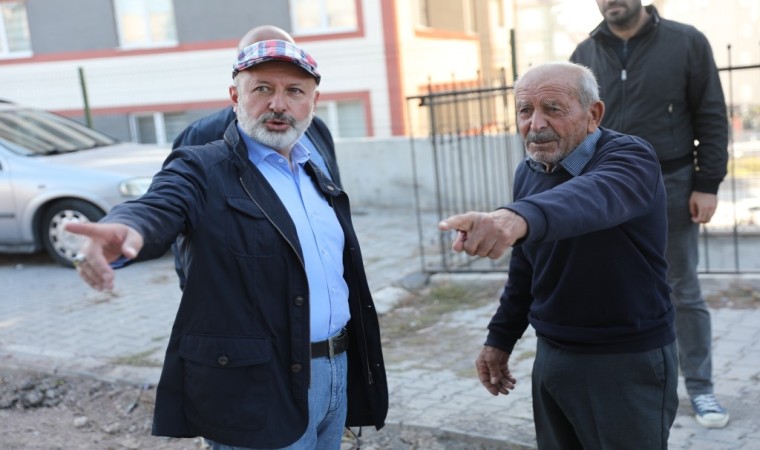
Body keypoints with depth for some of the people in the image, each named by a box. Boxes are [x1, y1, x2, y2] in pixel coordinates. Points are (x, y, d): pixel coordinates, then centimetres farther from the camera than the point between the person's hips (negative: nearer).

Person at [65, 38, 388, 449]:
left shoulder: (317, 177, 12)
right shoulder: (201, 171, -8)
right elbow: (157, 209, -29)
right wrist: (126, 229, -52)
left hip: (338, 373, 7)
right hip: (260, 391, -7)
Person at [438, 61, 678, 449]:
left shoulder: (629, 157, -17)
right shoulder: (528, 173, 4)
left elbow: (593, 198, -42)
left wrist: (519, 217, -60)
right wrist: (500, 337, 15)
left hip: (628, 362, -6)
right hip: (551, 356, 6)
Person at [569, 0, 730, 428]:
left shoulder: (686, 42, -2)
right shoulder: (585, 55, 6)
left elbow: (712, 117, -2)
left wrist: (708, 184, -8)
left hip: (670, 186, -2)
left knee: (684, 293, 7)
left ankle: (700, 387, 19)